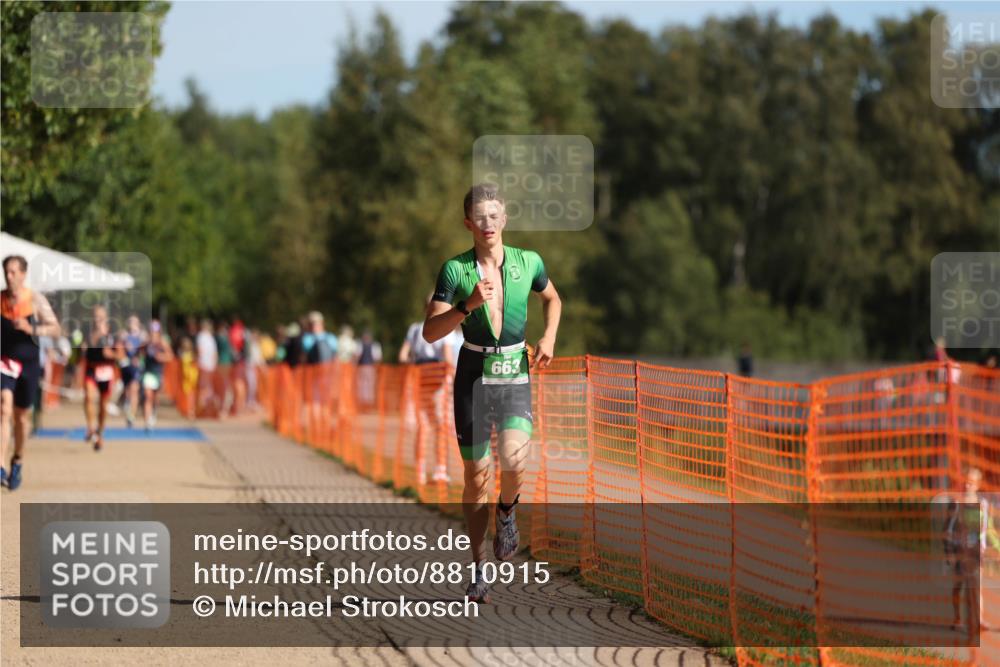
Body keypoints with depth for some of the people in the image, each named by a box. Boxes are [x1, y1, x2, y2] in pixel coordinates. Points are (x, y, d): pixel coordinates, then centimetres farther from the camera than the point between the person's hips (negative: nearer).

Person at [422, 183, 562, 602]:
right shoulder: (455, 270, -6)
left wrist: (549, 337, 4)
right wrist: (468, 305, -26)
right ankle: (479, 569, 18)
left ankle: (507, 511, 13)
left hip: (515, 376, 1)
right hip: (473, 376, 0)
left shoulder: (528, 263, 0)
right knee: (476, 477, 3)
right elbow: (430, 332, -11)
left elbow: (552, 299, 22)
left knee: (513, 462, -23)